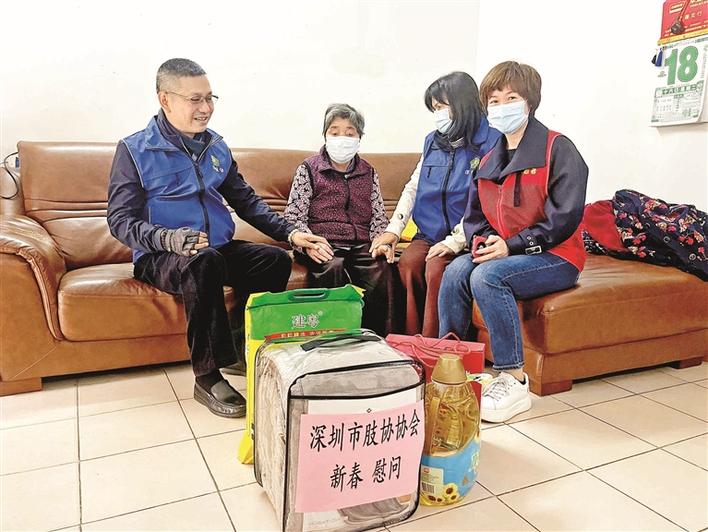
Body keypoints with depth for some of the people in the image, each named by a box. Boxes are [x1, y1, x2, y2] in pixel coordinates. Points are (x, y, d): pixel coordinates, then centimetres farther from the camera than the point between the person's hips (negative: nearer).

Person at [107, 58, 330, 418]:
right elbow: (120, 220, -11)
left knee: (276, 259, -18)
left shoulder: (216, 148, 12)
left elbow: (246, 201, 14)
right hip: (160, 257, -5)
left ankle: (240, 349, -4)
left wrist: (290, 233, 0)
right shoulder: (135, 150, -4)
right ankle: (208, 377, -26)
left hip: (219, 249, 5)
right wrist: (168, 238, -31)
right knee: (204, 261, -37)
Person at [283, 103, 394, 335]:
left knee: (381, 270, -28)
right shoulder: (308, 169, 10)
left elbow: (378, 216, 18)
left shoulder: (368, 173, 22)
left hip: (361, 244, 3)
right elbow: (293, 216, 2)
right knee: (333, 268, -35)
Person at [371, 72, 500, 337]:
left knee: (436, 269, -28)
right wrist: (393, 230, 1)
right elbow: (413, 187, 13)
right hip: (430, 233, 5)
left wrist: (454, 242, -20)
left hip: (465, 238, -5)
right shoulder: (433, 141, 14)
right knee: (407, 264, -22)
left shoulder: (491, 144, -6)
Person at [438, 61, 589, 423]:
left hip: (556, 257, -6)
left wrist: (511, 245, -20)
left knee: (488, 276, -31)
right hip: (501, 252, 6)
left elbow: (565, 216, -16)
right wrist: (481, 239, -6)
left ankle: (514, 380, -21)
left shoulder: (558, 149, -7)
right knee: (456, 271, -21)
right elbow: (474, 213, 17)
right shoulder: (490, 159, 15)